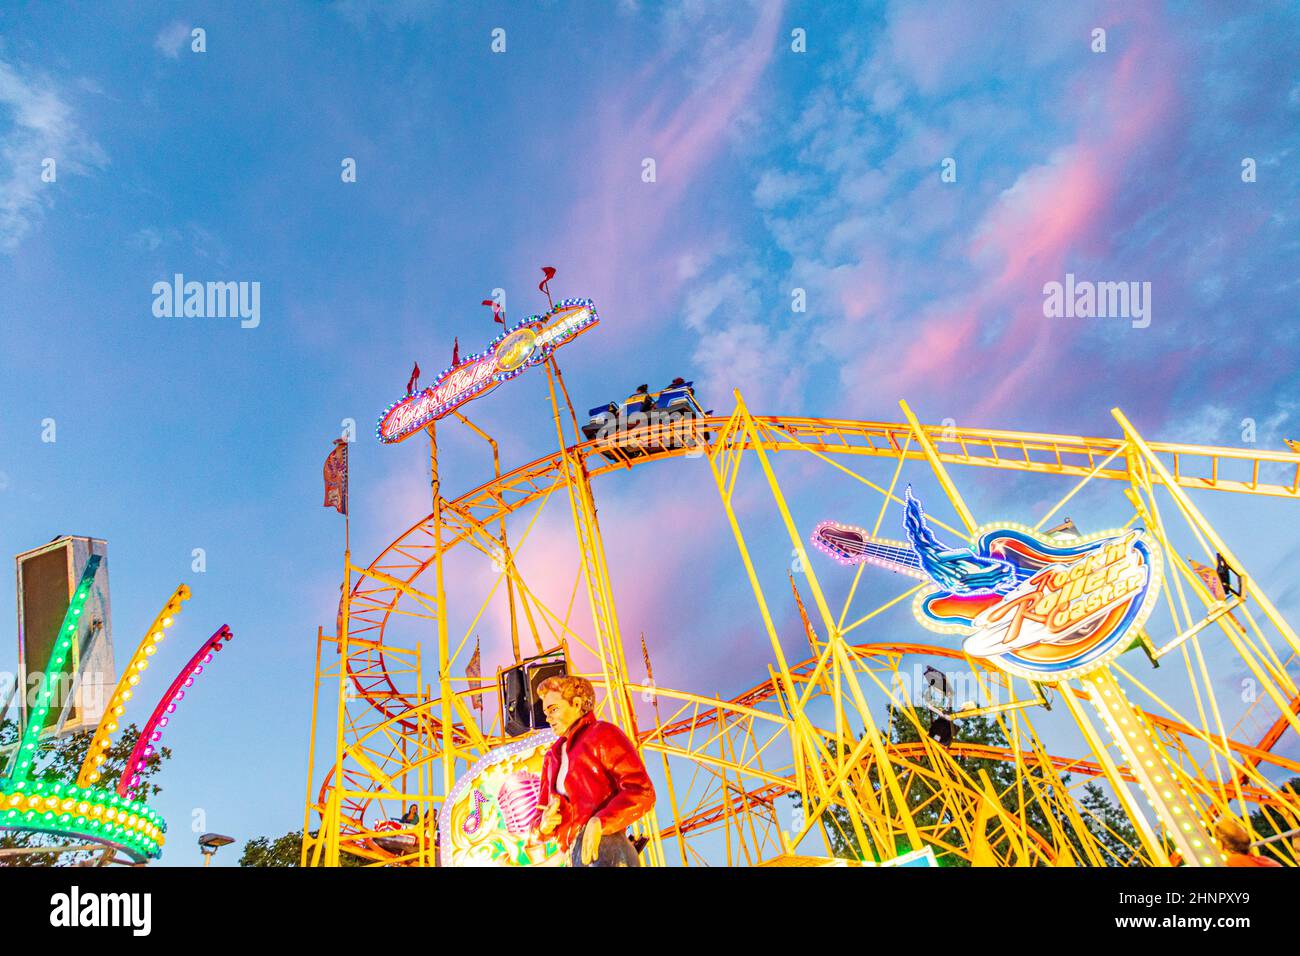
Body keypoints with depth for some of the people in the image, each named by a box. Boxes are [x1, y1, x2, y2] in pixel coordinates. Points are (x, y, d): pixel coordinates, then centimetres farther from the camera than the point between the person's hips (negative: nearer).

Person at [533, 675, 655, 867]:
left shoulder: (602, 733, 6)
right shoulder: (552, 757, 26)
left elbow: (642, 791, -6)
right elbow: (541, 818, 24)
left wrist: (598, 823, -19)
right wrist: (545, 825, -1)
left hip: (603, 850, -7)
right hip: (575, 857, 8)